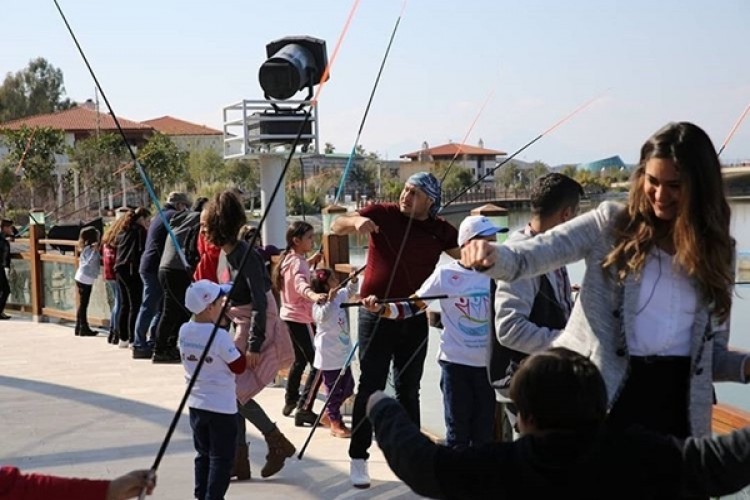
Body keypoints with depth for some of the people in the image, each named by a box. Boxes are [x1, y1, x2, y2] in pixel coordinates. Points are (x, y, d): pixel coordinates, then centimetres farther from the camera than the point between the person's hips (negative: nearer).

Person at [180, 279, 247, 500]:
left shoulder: (184, 331, -2)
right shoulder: (220, 336, -20)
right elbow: (239, 366, -13)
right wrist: (235, 349, 3)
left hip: (196, 404, 6)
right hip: (221, 407, -6)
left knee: (203, 454, 18)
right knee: (221, 458, 4)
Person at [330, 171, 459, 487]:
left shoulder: (440, 230, 1)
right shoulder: (382, 214, -6)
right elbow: (336, 227, -9)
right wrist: (356, 221, -31)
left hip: (415, 318, 3)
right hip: (376, 314, -3)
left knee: (409, 389, 13)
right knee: (371, 386, -3)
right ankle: (358, 458, 4)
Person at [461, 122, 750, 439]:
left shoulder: (716, 250, 8)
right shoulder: (611, 225, -2)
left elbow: (712, 351, 12)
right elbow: (533, 254, -14)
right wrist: (493, 255, -34)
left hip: (677, 403, 3)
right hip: (602, 398, -3)